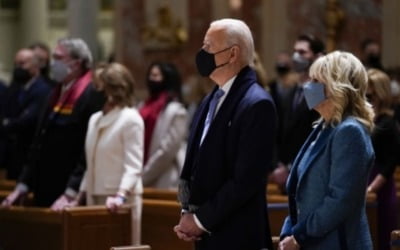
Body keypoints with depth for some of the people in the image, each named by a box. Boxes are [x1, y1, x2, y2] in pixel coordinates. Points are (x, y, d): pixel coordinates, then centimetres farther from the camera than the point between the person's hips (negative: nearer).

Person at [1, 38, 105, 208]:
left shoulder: (92, 96, -12)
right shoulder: (56, 95, 16)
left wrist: (70, 194, -21)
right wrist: (22, 187, 13)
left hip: (73, 200, -8)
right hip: (45, 197, 8)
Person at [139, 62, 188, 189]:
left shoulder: (175, 111, -6)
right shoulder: (147, 108, 15)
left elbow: (167, 150, -13)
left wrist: (144, 176, -11)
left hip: (165, 184, -7)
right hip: (147, 183, 7)